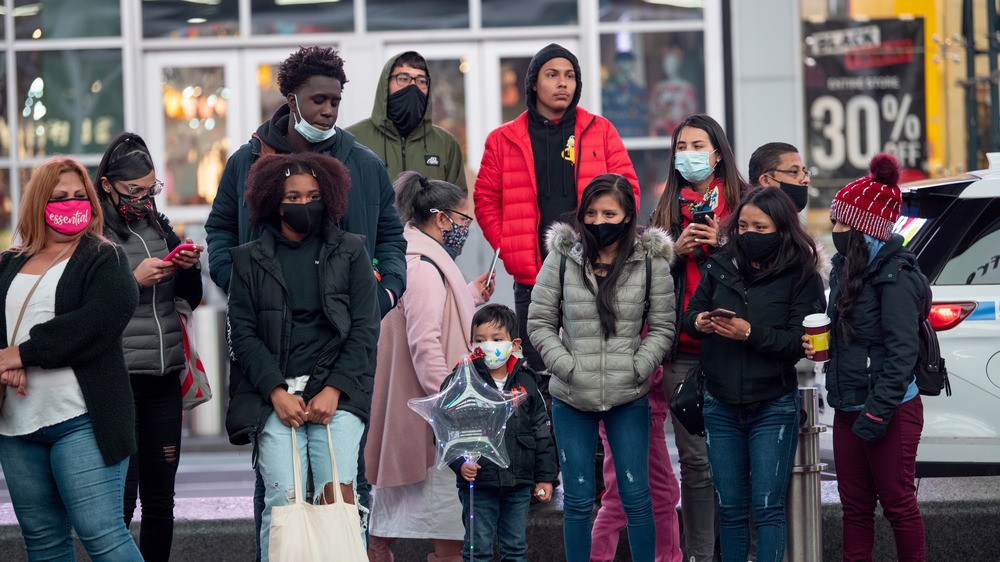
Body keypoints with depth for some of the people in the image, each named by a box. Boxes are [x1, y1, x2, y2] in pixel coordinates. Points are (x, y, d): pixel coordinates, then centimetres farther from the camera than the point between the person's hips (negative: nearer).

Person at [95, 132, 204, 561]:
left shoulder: (159, 226, 14)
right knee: (121, 498, -8)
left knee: (160, 498, 8)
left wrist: (190, 268, 1)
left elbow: (191, 300, 20)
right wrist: (134, 280, -16)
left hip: (164, 377, 6)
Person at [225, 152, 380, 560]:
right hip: (275, 395, 0)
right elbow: (243, 333, 7)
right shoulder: (250, 260, 13)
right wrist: (276, 393, -8)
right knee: (284, 498, -15)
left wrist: (333, 390, -7)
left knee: (338, 495, -16)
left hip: (336, 391, 0)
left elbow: (365, 328, 6)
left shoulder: (350, 251, 12)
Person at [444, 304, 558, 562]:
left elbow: (542, 431, 11)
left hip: (519, 483, 3)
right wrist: (460, 463, -19)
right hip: (478, 481, -3)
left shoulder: (524, 383, 6)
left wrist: (545, 477, 9)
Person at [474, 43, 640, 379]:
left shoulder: (600, 131, 9)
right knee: (539, 374, 2)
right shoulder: (504, 140, 9)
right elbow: (486, 200, 9)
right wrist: (509, 250, -3)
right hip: (533, 276, 0)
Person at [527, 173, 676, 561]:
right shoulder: (562, 257, -1)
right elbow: (539, 322, 3)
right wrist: (567, 367, -8)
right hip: (571, 398, 0)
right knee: (578, 499, 5)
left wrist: (637, 369, -9)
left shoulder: (651, 261, -2)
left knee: (636, 496, 4)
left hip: (629, 399, 0)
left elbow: (662, 326, 3)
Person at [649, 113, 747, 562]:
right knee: (695, 460, -1)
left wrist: (724, 242, -10)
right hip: (684, 351, 2)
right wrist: (676, 251, -2)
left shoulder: (744, 203, 7)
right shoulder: (667, 211, 15)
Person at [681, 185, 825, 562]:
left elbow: (800, 342, -13)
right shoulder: (721, 268, 6)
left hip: (773, 407, -4)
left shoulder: (801, 277, -7)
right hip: (721, 407, 4)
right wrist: (699, 323, -11)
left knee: (767, 509, -4)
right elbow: (689, 314, 12)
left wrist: (750, 333, -23)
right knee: (730, 509, 9)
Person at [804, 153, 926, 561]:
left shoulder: (894, 277, -14)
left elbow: (901, 352, -19)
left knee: (898, 506, 0)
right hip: (848, 408, 9)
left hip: (891, 410, -9)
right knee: (855, 508, 10)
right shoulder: (845, 268, 13)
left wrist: (877, 412, -22)